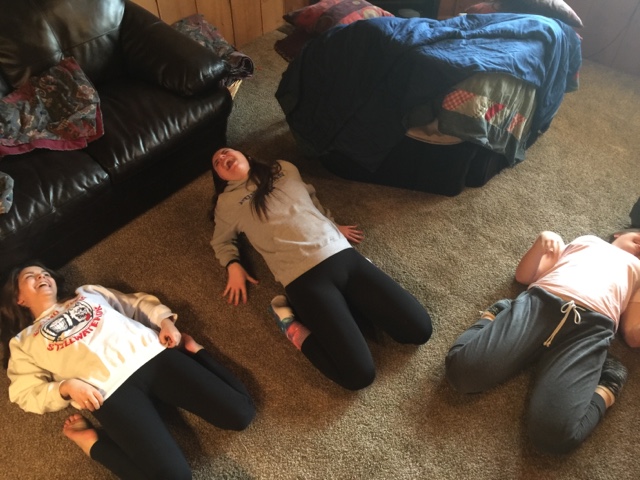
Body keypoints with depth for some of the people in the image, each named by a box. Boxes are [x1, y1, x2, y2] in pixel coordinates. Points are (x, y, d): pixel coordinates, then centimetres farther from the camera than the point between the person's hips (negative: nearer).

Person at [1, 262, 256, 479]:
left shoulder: (89, 293, 30)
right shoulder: (23, 342, 24)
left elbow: (140, 303, 30)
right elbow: (26, 394, 15)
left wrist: (165, 321, 8)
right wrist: (67, 387, -7)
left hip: (152, 354, 3)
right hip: (109, 390, -2)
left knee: (240, 413, -9)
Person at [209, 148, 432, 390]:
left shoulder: (285, 169, 23)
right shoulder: (227, 202, 15)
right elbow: (221, 241, 30)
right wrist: (233, 266, 12)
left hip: (341, 254, 5)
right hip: (303, 277, -4)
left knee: (419, 329, -5)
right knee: (359, 374, -17)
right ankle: (294, 323, 0)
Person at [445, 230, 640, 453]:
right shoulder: (585, 240, 36)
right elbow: (523, 275, 26)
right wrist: (542, 242, 12)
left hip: (591, 327, -1)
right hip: (540, 303, 1)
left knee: (555, 433, -27)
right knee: (462, 370, -22)